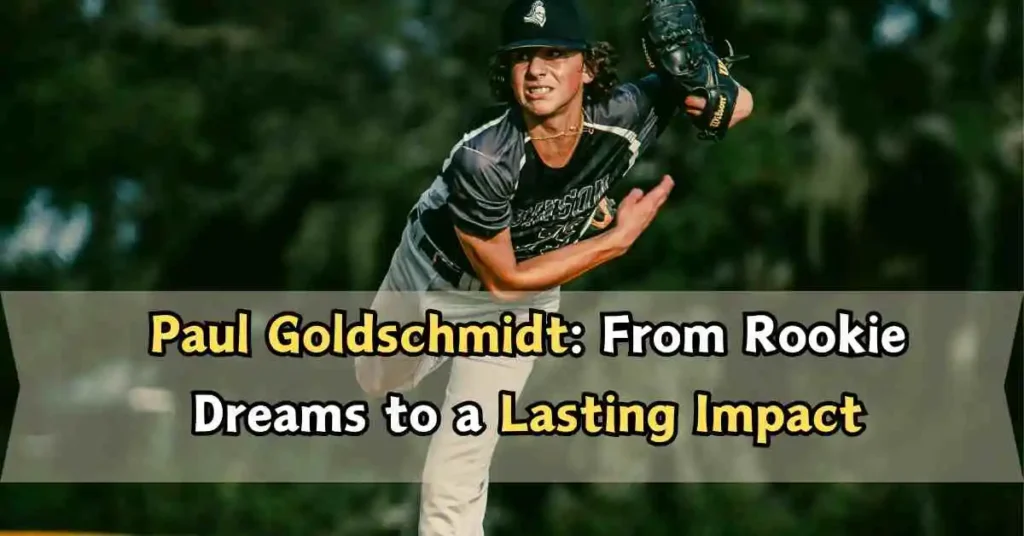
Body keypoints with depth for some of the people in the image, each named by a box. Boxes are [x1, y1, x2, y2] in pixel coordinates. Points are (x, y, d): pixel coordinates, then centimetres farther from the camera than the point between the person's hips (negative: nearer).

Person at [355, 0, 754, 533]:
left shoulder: (625, 117, -30)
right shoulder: (483, 157, -41)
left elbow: (738, 102, -13)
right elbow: (502, 281, -30)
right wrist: (620, 237, -29)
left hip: (527, 298, 1)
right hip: (437, 275, -1)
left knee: (454, 480, -6)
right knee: (377, 384, 31)